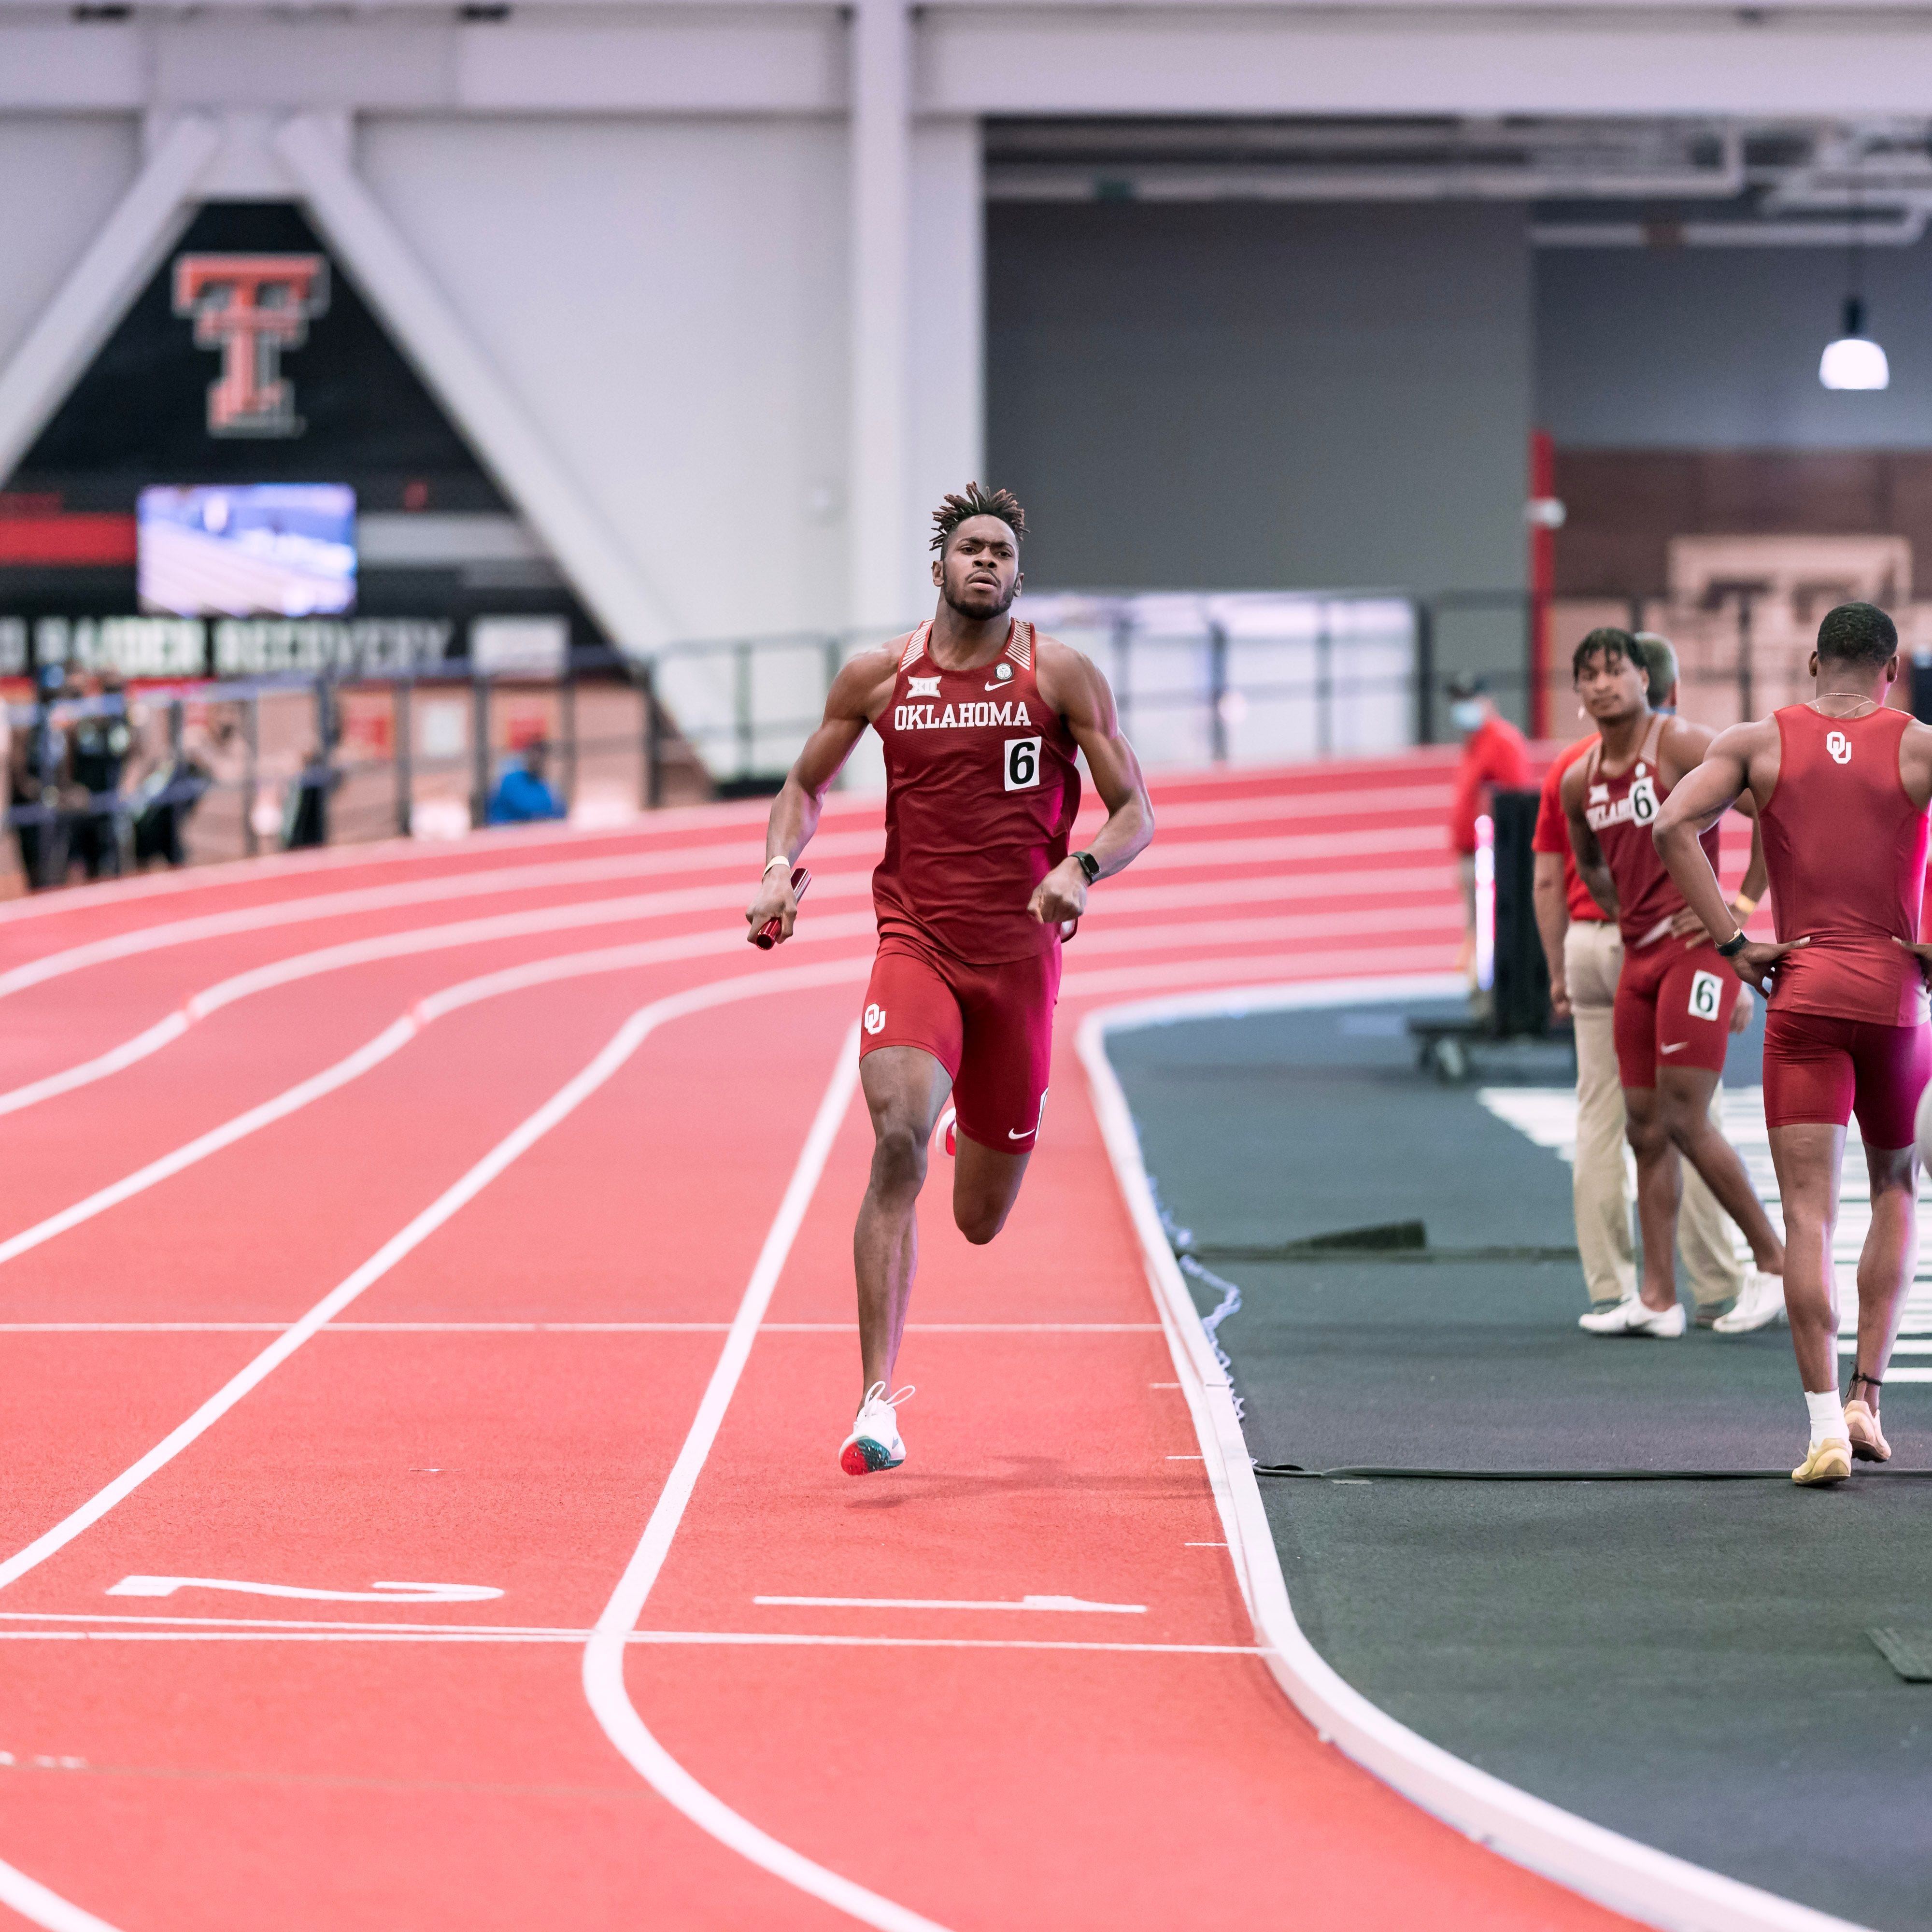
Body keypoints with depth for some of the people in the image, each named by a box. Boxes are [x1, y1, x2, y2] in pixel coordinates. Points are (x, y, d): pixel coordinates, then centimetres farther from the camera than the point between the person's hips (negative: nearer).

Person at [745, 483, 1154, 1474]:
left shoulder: (1060, 676, 0)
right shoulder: (879, 677, 4)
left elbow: (1137, 814, 0)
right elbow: (806, 786, 17)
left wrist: (1081, 869, -21)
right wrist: (779, 866, -3)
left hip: (1020, 958, 1)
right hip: (915, 947, -1)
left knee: (982, 1222, 9)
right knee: (899, 1141, -28)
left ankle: (986, 1141, 52)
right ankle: (877, 1402, -25)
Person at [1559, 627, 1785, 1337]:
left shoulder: (1683, 746, -12)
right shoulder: (1580, 782, 10)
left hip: (1698, 948, -8)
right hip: (1638, 957, 8)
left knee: (1684, 1119, -12)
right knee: (1645, 1129, 7)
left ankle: (1774, 1260, 1)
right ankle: (1657, 1299, 11)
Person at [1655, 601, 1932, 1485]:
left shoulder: (1758, 741, 5)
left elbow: (1674, 824, -9)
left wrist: (1732, 943, -6)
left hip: (1800, 991, 0)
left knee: (1809, 1213, -2)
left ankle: (1825, 1427, -12)